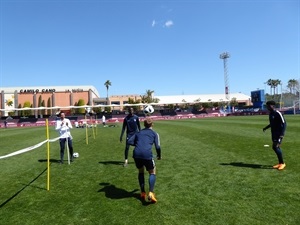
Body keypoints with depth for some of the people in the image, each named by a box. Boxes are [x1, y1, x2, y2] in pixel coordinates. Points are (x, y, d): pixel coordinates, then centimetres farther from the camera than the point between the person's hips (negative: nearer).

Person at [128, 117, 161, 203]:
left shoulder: (139, 133, 24)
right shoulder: (154, 133, 15)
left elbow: (130, 141, 14)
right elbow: (157, 147, 6)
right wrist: (159, 155, 23)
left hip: (136, 154, 3)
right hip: (147, 155, -3)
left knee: (141, 171, 27)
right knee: (152, 173, 18)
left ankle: (142, 193, 29)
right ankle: (151, 193, 2)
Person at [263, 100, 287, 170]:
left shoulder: (278, 113, -16)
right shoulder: (270, 113, 10)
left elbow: (284, 123, -17)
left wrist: (281, 135, -22)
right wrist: (266, 128, 12)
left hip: (279, 133, -8)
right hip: (274, 133, 9)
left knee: (276, 147, -13)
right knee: (275, 147, 10)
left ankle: (282, 163, 2)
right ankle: (280, 163, 22)